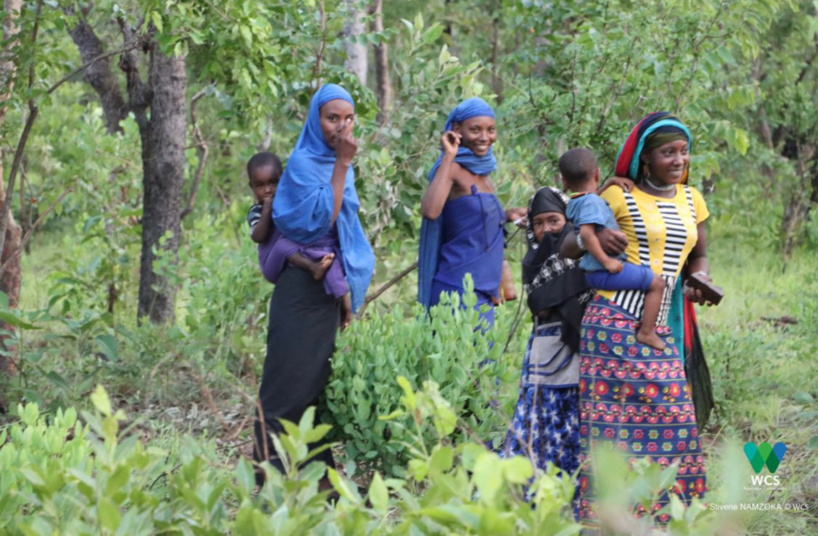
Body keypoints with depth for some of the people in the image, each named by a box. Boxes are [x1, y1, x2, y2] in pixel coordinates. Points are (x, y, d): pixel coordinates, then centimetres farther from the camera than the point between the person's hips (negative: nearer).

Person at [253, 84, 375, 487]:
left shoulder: (338, 164, 12)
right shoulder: (303, 163, -11)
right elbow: (319, 218, -22)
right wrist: (342, 164, -21)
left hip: (331, 285, 8)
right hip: (302, 284, -8)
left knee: (320, 377, 9)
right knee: (291, 376, -8)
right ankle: (272, 471, -7)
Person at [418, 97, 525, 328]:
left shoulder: (482, 172, 15)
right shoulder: (453, 169, -10)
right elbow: (431, 211, -29)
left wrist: (505, 216, 14)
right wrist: (448, 157, -22)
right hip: (459, 290, -9)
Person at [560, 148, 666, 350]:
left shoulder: (575, 203, 11)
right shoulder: (592, 201, -17)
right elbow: (586, 233, -30)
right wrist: (606, 261, -27)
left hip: (593, 272, 10)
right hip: (606, 272, -10)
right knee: (657, 283, -6)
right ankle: (647, 332, -8)